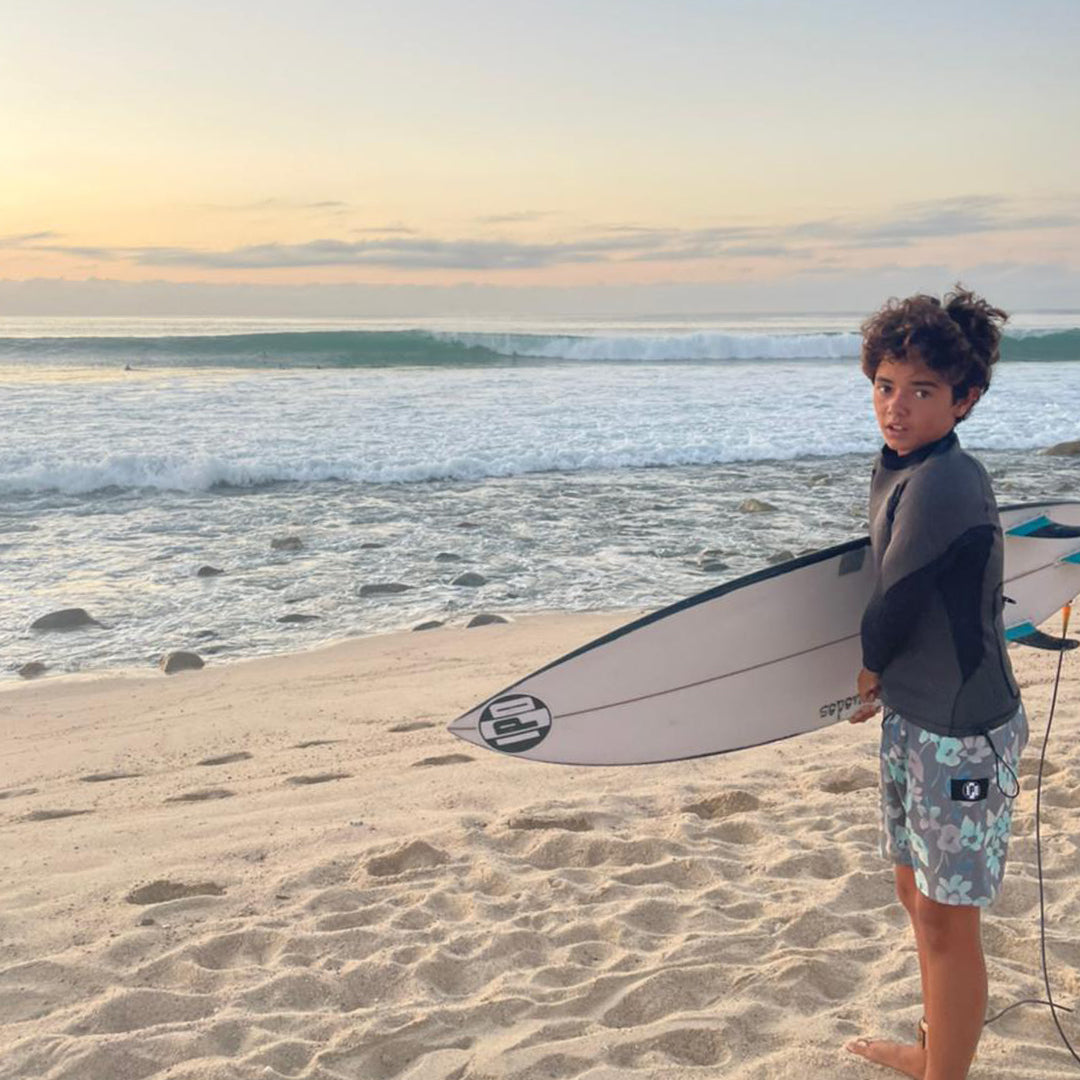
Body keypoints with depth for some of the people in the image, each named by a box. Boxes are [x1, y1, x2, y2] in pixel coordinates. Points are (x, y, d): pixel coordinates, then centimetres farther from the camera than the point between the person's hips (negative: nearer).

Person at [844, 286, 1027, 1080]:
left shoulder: (945, 483, -25)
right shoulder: (897, 470, 3)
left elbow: (891, 616, -17)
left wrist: (860, 685, 0)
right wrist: (883, 685, 3)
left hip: (962, 732, -9)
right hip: (911, 717, 9)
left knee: (946, 918, 4)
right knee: (915, 890, 22)